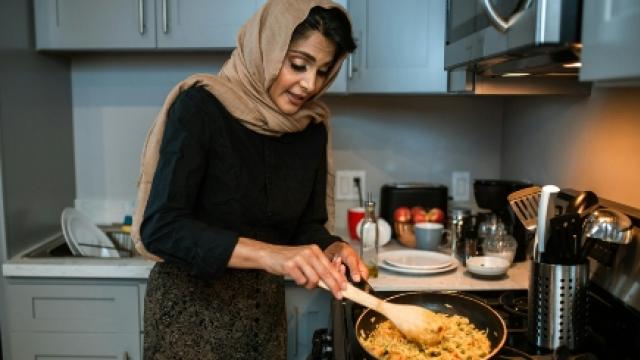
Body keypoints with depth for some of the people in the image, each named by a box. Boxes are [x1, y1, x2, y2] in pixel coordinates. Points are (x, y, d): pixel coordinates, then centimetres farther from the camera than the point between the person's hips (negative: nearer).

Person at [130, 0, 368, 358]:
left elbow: (308, 227, 4)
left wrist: (333, 249, -18)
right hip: (192, 305, -5)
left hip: (265, 308, 5)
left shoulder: (312, 128, -3)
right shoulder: (201, 106, -18)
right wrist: (270, 254, -35)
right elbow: (161, 227, -24)